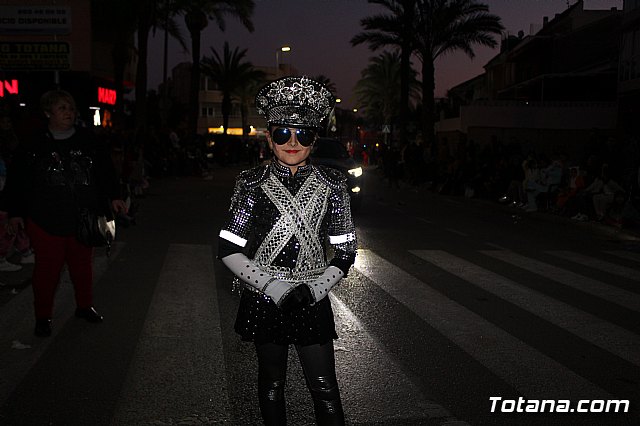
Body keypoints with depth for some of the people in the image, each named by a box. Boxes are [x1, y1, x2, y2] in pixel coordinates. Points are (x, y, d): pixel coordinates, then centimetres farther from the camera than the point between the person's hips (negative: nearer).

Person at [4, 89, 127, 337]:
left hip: (83, 220, 3)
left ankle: (85, 306, 34)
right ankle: (43, 317, 19)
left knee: (83, 265, 14)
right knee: (47, 268, 3)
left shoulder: (87, 141, 3)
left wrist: (114, 196, 6)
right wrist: (15, 213, 0)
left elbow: (106, 171, 12)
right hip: (45, 221, -3)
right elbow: (16, 180, 2)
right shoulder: (33, 145, -3)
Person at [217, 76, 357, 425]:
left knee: (325, 390, 2)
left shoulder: (332, 184, -2)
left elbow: (346, 250, 2)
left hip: (312, 301, 0)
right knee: (272, 383, 15)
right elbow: (228, 249, -7)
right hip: (263, 301, 0)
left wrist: (316, 289, -13)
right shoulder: (253, 183, -5)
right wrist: (276, 290, -16)